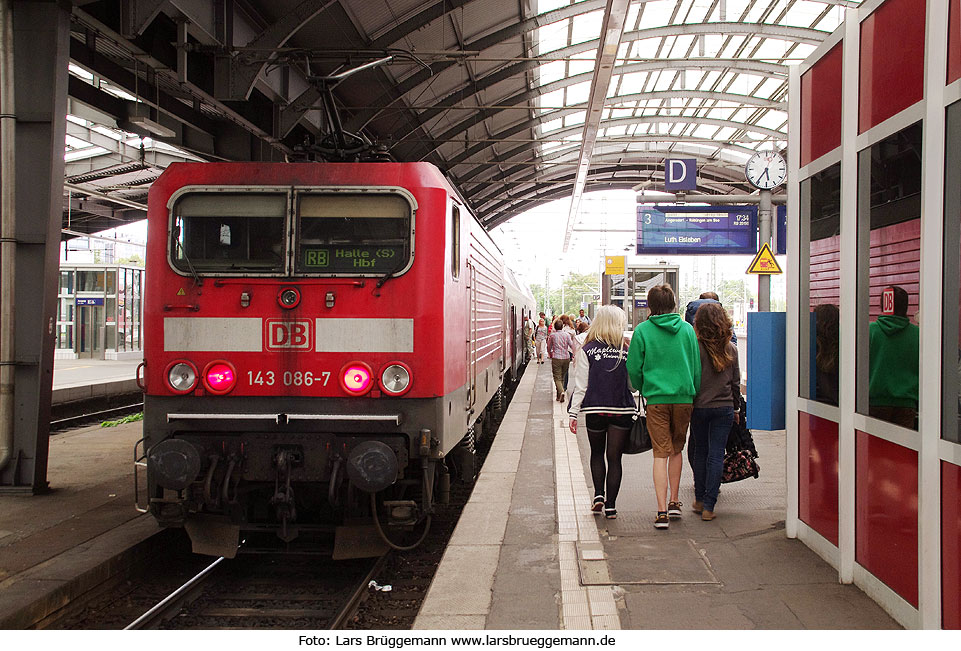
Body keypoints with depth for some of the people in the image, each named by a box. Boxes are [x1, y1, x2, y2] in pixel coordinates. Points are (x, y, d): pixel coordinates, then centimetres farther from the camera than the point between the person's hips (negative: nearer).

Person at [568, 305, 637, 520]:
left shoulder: (588, 350, -5)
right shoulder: (627, 350, -3)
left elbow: (581, 385, -5)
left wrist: (574, 413, 1)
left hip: (595, 411, 0)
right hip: (622, 411, 0)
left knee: (597, 454, 21)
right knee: (614, 458, 7)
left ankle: (599, 494, 9)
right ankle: (610, 506, 6)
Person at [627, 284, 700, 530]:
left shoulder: (642, 330, -4)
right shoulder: (687, 329, 3)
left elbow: (633, 368, -1)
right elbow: (696, 366, 7)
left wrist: (643, 390, 16)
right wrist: (694, 394, 17)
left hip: (656, 399, -2)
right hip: (684, 397, 2)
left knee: (661, 454, 0)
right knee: (676, 450, 18)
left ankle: (662, 511, -5)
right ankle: (674, 502, 25)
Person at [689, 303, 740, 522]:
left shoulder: (695, 347, -10)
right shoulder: (731, 349, 0)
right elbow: (736, 382, 8)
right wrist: (735, 407, 18)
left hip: (699, 407, -1)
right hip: (724, 408, 2)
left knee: (700, 452, 13)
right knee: (716, 455, 3)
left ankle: (700, 501, 20)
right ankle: (708, 506, 1)